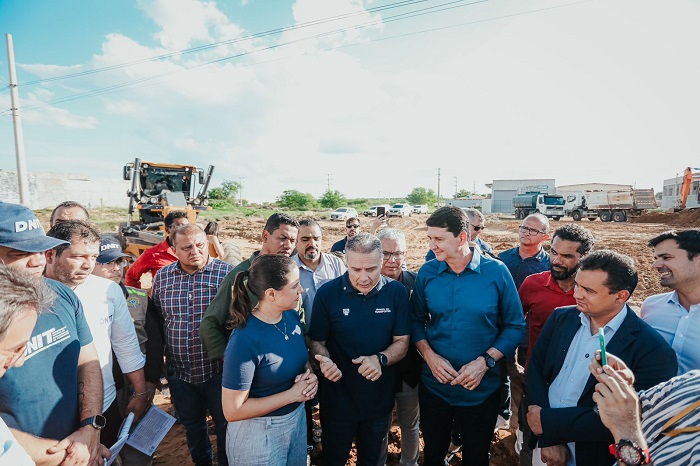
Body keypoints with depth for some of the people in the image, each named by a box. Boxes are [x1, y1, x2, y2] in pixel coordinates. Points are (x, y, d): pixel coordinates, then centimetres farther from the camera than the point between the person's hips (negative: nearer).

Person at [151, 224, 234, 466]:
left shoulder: (227, 273, -13)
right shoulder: (162, 277, -1)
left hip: (218, 370, -4)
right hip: (179, 372, 4)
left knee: (226, 426, 14)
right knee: (192, 427, 24)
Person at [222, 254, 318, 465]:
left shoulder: (292, 316, -9)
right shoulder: (245, 340, -29)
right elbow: (232, 411, -23)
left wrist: (310, 375, -13)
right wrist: (292, 394, -23)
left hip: (298, 417, 6)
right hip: (259, 432, -6)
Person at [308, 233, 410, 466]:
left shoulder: (397, 292, -13)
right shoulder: (327, 293, -16)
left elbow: (402, 341, -7)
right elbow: (316, 341, -7)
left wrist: (381, 359, -26)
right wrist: (325, 360, -28)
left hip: (380, 400, 2)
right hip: (338, 399, -1)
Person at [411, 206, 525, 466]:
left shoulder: (496, 272, -12)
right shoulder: (427, 272, -6)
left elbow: (515, 326, -7)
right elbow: (416, 320, 1)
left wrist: (485, 361, -18)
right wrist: (430, 356, -14)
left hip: (481, 389, -1)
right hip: (434, 386, 2)